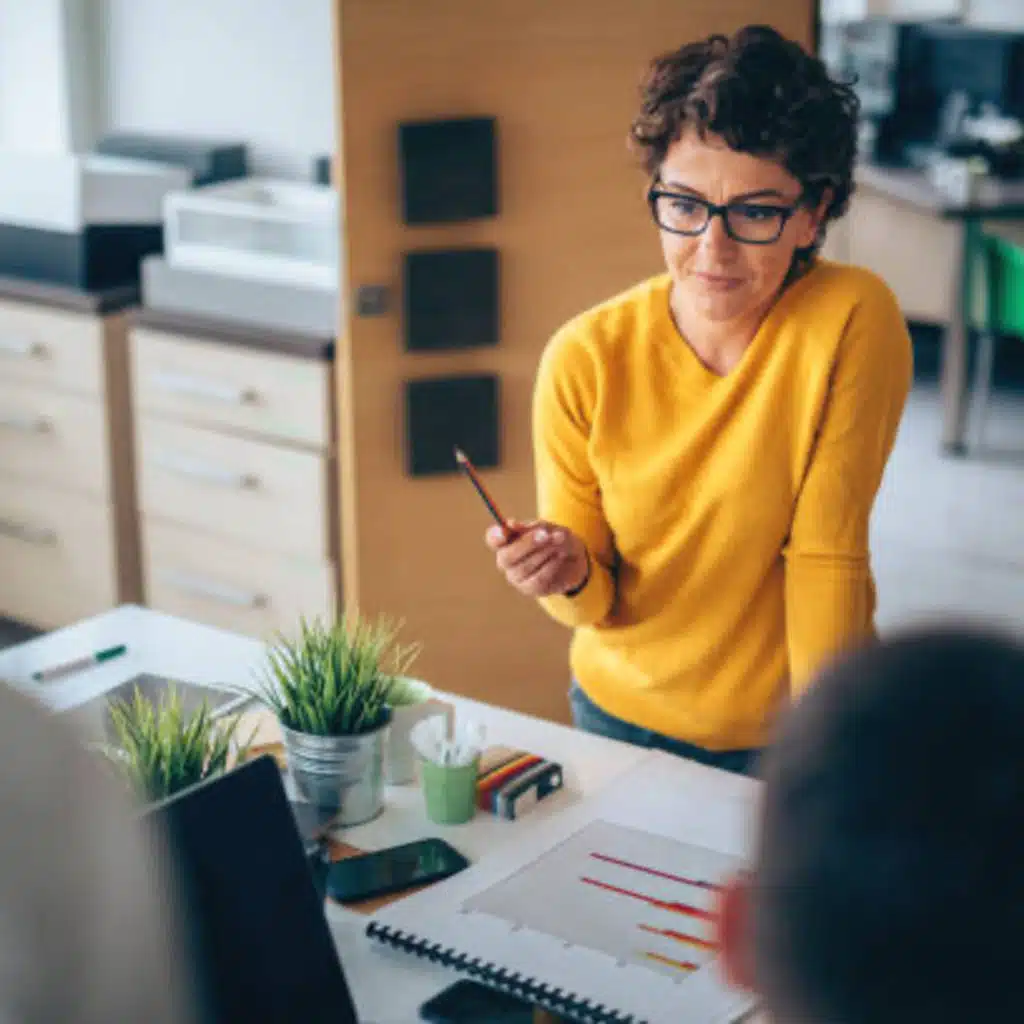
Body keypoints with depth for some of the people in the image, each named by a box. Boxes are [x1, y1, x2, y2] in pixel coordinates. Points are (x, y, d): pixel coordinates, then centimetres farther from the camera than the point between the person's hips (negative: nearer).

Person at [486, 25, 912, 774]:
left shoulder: (854, 322, -22)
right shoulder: (585, 360, -16)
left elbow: (826, 558, -18)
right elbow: (596, 607, -8)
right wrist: (571, 577, -29)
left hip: (790, 730, -2)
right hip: (624, 715, 2)